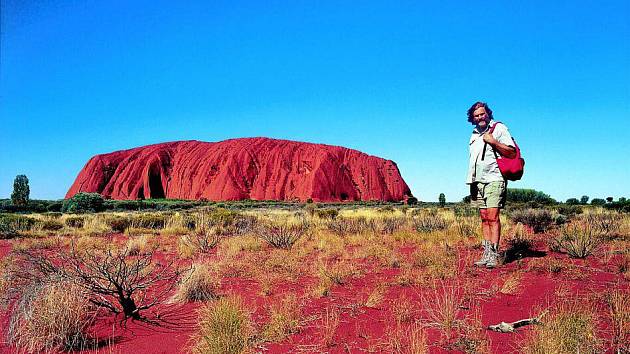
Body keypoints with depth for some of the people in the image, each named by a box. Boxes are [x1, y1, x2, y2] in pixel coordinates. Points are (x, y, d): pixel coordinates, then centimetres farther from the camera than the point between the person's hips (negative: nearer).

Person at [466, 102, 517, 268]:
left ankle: (494, 255, -12)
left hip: (494, 179, -6)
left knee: (492, 217, -13)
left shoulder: (499, 128, -2)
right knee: (484, 218, 5)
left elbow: (512, 153, -8)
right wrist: (471, 180, 19)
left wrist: (493, 141, -17)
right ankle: (486, 254, 7)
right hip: (478, 181, 7)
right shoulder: (475, 134, 19)